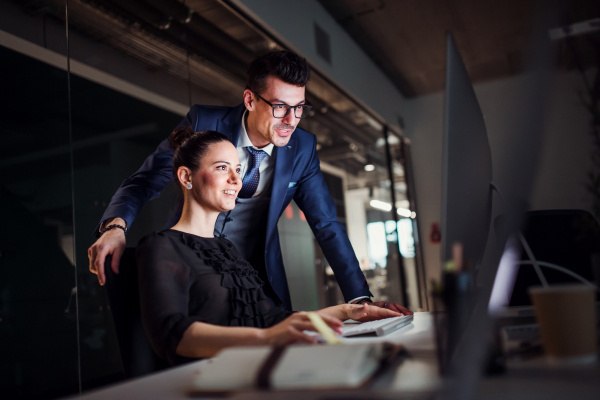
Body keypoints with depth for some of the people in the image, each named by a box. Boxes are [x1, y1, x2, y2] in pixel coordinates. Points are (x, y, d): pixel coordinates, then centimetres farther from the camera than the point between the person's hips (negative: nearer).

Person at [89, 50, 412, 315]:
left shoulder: (302, 147, -6)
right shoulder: (203, 122, -12)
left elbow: (327, 225, -5)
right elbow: (146, 180, -8)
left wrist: (360, 299, -14)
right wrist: (115, 225, -30)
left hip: (258, 283, 2)